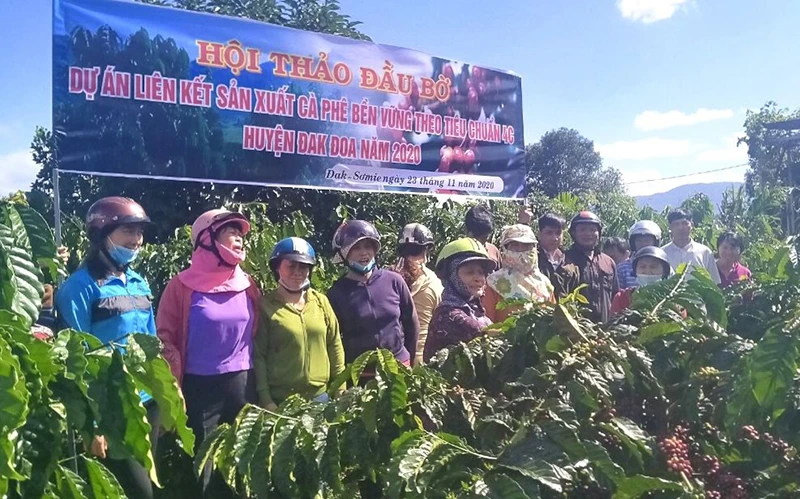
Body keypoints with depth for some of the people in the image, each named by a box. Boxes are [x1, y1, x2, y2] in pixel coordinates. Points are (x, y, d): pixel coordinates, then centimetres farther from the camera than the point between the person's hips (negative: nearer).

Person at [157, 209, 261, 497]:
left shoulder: (247, 286, 5)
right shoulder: (183, 286, -8)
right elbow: (166, 337, -8)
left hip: (242, 384, 4)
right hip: (200, 386, -4)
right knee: (202, 465, 6)